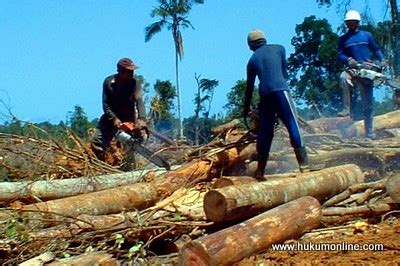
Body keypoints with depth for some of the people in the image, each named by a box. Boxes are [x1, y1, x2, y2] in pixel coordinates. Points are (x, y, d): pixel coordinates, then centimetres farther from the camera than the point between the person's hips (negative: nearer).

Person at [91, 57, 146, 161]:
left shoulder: (135, 83, -17)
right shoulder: (108, 82, -13)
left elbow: (139, 101, -30)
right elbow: (105, 103, -14)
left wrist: (142, 118, -48)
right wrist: (114, 118, -29)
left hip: (128, 118, -1)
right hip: (111, 117, 1)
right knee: (97, 143, -4)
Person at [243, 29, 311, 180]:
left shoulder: (252, 60, 21)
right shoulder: (278, 48, 16)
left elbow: (249, 87, 25)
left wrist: (246, 109, 34)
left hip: (264, 95, 3)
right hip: (280, 90, -3)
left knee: (264, 132, 10)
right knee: (293, 127, -6)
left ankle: (260, 171, 12)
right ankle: (304, 165, -15)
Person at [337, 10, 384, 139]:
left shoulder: (366, 35, 9)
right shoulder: (343, 39, 9)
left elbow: (376, 49, 13)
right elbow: (339, 55, 3)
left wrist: (382, 60, -4)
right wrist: (348, 60, -17)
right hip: (353, 70, 0)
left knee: (368, 105, 1)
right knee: (343, 77, -38)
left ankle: (370, 133, 7)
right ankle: (346, 109, -30)